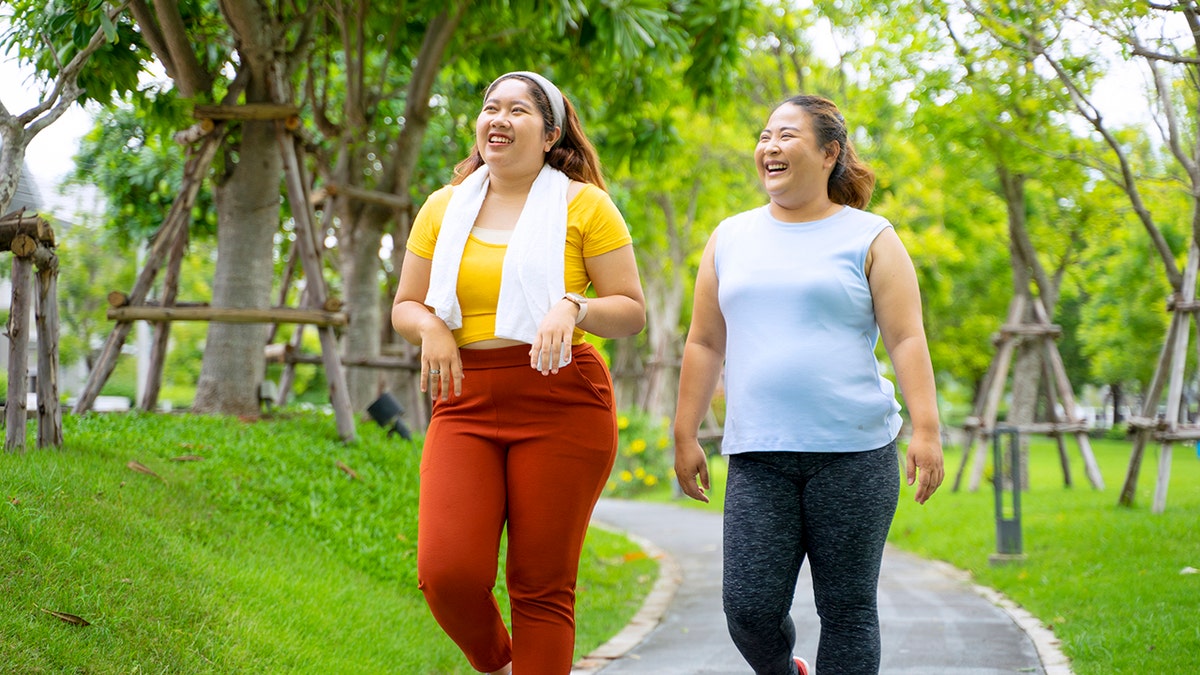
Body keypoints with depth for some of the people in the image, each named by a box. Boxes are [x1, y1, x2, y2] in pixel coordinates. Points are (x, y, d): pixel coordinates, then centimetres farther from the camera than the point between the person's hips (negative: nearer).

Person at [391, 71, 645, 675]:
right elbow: (404, 306, 19)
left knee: (542, 588, -3)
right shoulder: (444, 208, 14)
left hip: (561, 404, -2)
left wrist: (574, 307, -18)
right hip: (466, 405, 3)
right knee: (447, 574, -12)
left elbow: (632, 313, 2)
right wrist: (431, 327, -5)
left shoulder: (584, 205, 4)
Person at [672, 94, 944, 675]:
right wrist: (685, 436, 13)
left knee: (847, 608, 0)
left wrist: (926, 430, -12)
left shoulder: (869, 239, 5)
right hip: (757, 458, 2)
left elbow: (907, 339, -1)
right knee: (749, 608, -6)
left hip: (854, 453, -2)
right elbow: (705, 344, 17)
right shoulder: (730, 239, 15)